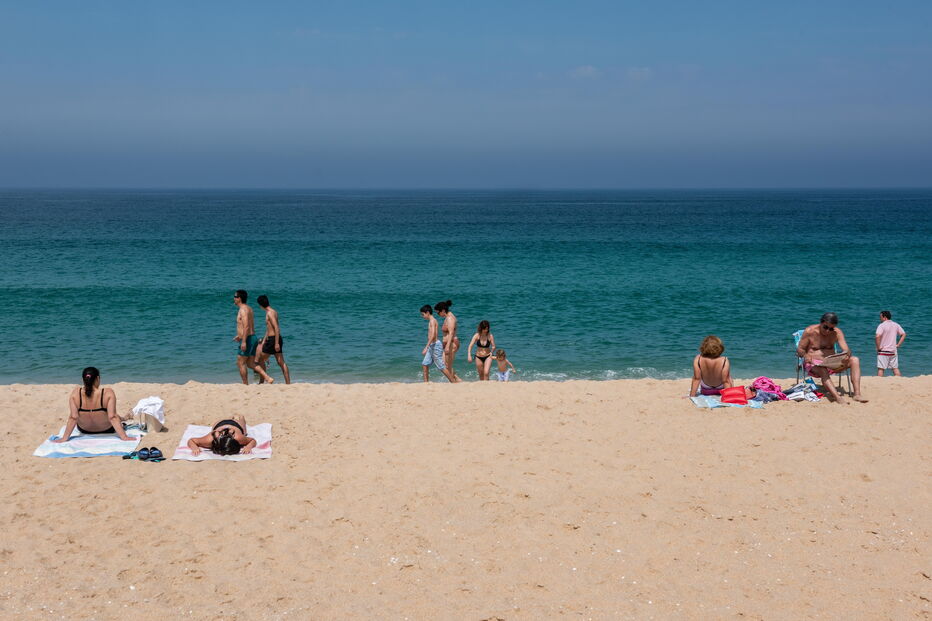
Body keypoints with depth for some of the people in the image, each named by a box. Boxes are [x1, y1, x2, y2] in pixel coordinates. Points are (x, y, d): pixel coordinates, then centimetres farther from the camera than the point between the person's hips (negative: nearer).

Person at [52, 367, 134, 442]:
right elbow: (112, 417, -28)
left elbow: (73, 417, -21)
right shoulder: (108, 393, -28)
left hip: (84, 430, 2)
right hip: (107, 430, -2)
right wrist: (124, 437, -24)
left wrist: (64, 438, -14)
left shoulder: (76, 393, -23)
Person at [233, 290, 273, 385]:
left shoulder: (243, 310, -14)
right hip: (253, 337, 10)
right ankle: (268, 378, -2)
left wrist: (243, 341, -27)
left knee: (241, 363, 0)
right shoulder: (248, 308, 16)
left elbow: (246, 326, -24)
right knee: (251, 364, 10)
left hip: (247, 339, -10)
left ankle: (245, 385, 3)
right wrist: (240, 335, 33)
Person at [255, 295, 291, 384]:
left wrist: (276, 343, -25)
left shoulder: (270, 313, -14)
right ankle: (288, 383, 4)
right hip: (276, 339, 9)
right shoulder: (273, 311, 16)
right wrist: (263, 341, 28)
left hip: (273, 339, -9)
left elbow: (276, 328, -22)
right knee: (281, 362, 6)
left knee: (260, 359, 5)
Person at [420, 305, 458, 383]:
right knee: (425, 364, 9)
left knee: (441, 367, -6)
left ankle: (454, 382, -1)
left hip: (435, 344, -10)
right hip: (432, 346, 10)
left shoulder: (432, 321, -14)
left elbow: (433, 335, -24)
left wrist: (426, 348, -28)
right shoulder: (431, 321, 15)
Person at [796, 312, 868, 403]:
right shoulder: (810, 331, -7)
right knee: (822, 370, -39)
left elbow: (846, 350, -5)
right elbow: (800, 349, -4)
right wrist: (805, 355, -28)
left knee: (855, 360, -16)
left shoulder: (837, 332, 2)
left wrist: (846, 355, -31)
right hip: (814, 363, -4)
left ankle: (857, 394, -28)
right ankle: (838, 397, -56)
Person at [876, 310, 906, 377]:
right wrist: (898, 344, 9)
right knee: (895, 368, 11)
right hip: (893, 351, 5)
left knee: (881, 368, -2)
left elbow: (877, 336, -25)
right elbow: (903, 334, 10)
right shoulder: (896, 325, 7)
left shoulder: (882, 325, -11)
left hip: (883, 351, -5)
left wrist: (878, 347, -14)